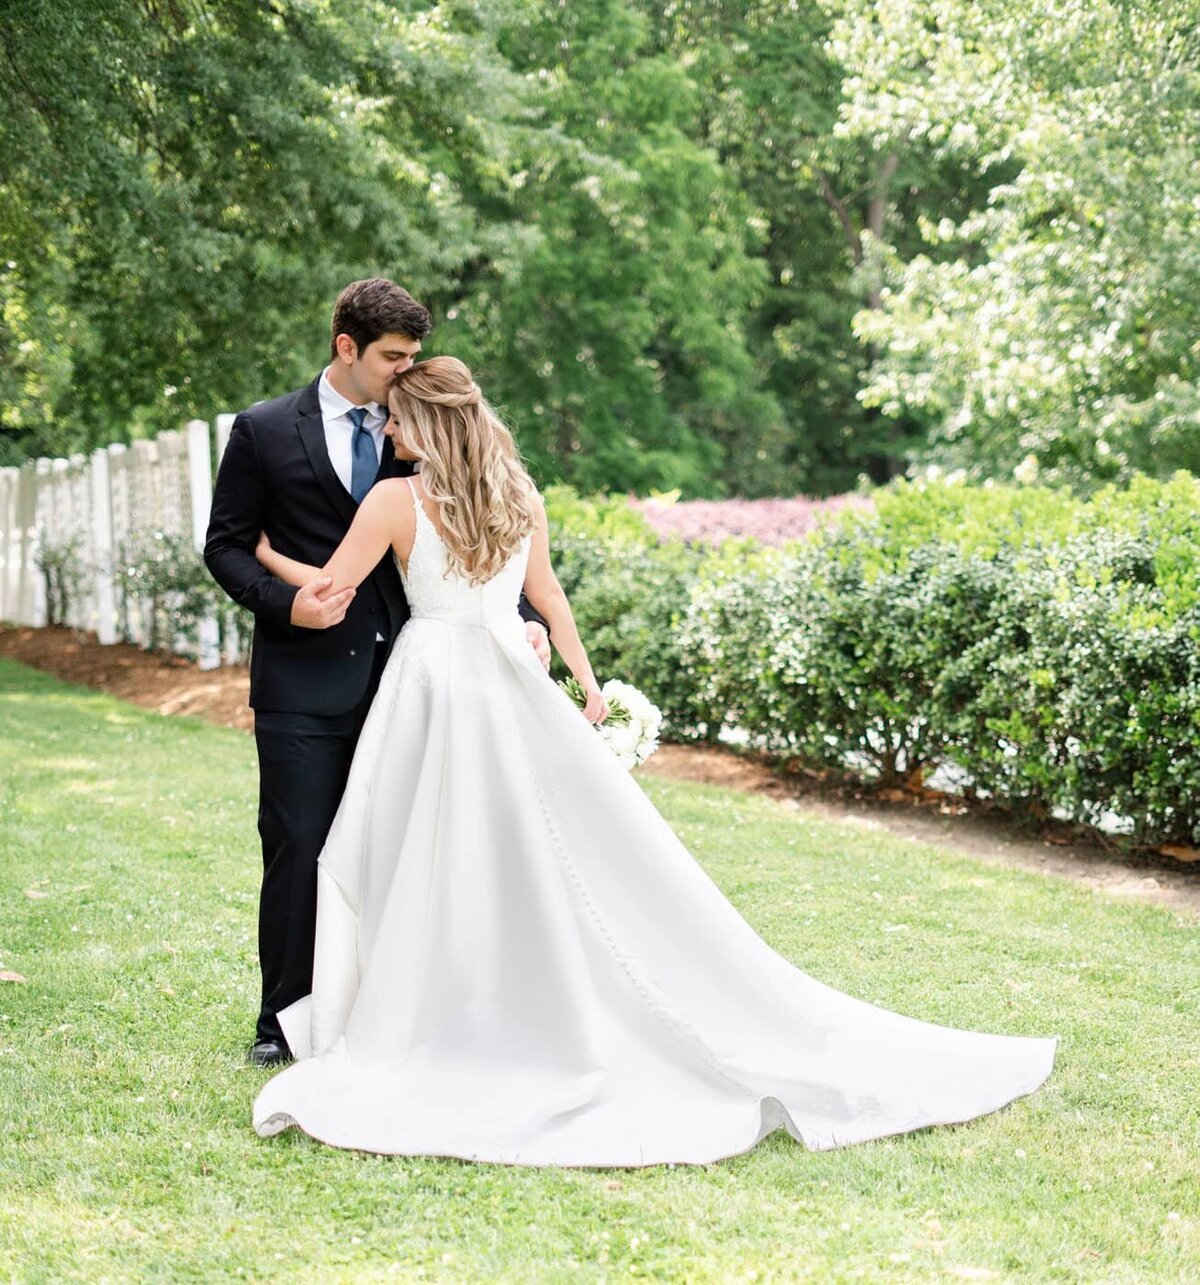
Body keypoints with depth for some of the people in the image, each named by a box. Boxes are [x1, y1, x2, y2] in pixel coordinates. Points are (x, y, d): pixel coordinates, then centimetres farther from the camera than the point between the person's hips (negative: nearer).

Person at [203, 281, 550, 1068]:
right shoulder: (265, 432, 1)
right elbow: (227, 546, 2)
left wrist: (522, 616, -7)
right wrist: (285, 602, -15)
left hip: (398, 672, 3)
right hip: (306, 678, -3)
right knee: (299, 848, 1)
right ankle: (286, 1020, 14)